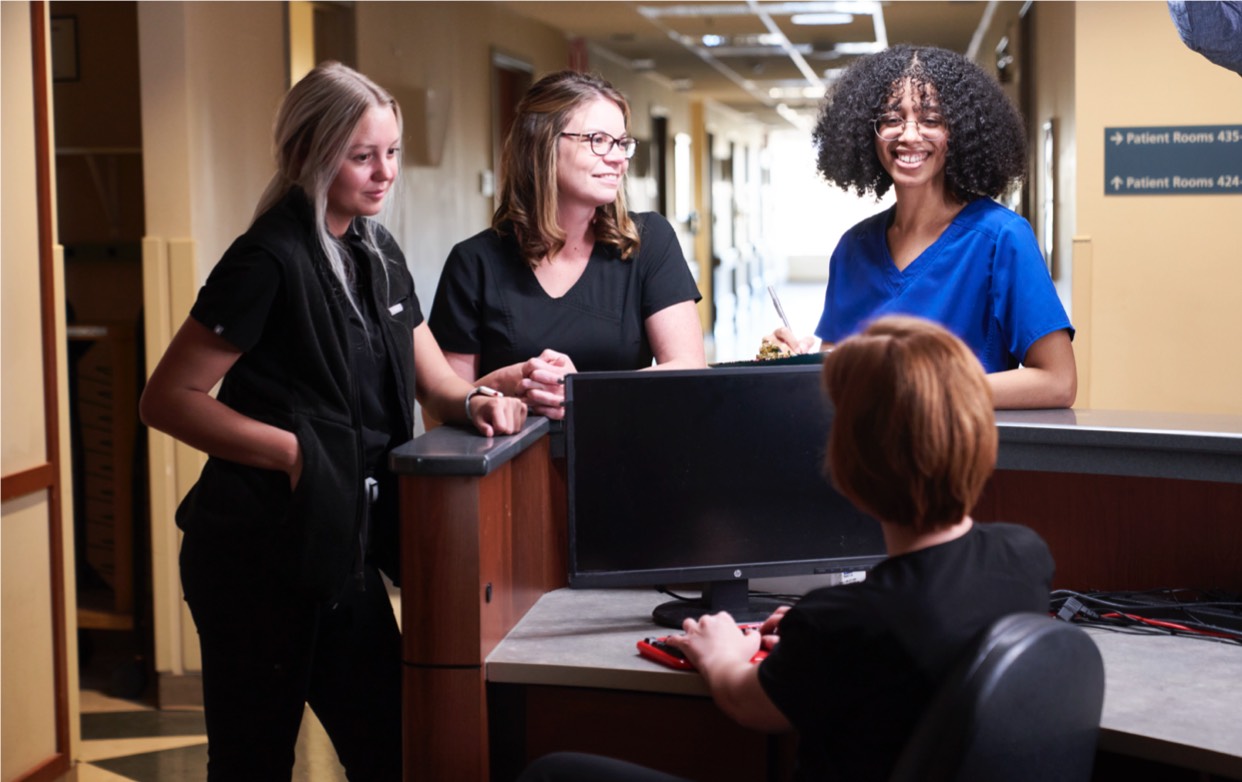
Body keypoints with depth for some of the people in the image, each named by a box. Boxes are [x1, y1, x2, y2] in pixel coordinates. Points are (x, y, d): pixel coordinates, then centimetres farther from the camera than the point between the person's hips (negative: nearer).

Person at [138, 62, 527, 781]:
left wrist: (475, 402, -5)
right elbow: (167, 399, -15)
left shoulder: (380, 254, 10)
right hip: (260, 555, -7)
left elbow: (434, 380, 17)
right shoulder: (271, 259, -14)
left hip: (341, 550, 8)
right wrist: (293, 450, -20)